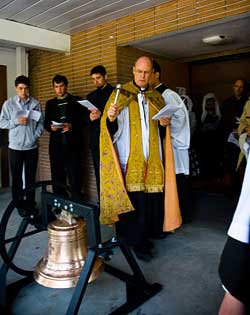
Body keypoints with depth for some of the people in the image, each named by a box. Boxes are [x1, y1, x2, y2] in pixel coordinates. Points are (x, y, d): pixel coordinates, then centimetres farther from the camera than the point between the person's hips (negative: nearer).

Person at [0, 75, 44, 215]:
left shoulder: (36, 103, 1)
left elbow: (41, 122, 4)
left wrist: (35, 136, -9)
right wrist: (16, 121, -14)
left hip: (32, 146, 1)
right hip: (15, 146, -1)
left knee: (31, 176, 9)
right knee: (17, 177, 7)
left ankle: (30, 203, 22)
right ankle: (19, 204, 20)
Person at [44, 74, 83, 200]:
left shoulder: (76, 101, 7)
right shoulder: (50, 103, 18)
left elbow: (82, 120, 0)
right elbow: (46, 123, 14)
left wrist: (72, 126, -17)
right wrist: (51, 127, -8)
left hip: (72, 144, -3)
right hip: (56, 145, 4)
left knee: (74, 177, -5)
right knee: (57, 177, 6)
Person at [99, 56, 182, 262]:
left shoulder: (156, 97, 15)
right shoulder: (121, 94, 4)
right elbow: (112, 128, -3)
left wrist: (164, 124, -1)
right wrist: (111, 118, -24)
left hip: (151, 159, 4)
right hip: (128, 158, -3)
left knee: (150, 200, 5)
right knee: (132, 201, -3)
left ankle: (144, 238, 22)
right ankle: (134, 242, 11)